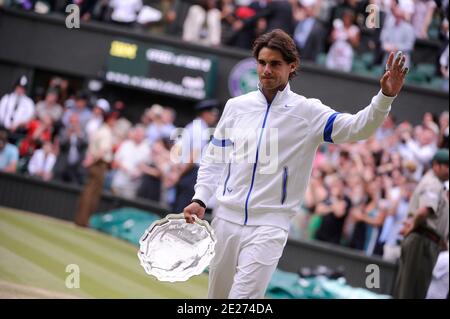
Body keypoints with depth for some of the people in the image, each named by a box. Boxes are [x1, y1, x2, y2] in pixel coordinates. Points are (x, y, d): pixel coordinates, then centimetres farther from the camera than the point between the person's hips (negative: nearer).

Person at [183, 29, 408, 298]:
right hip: (225, 218, 4)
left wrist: (386, 97, -30)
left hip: (269, 225, -4)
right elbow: (213, 158, 14)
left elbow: (357, 127, -14)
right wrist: (200, 199, 2)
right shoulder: (236, 106, 6)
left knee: (243, 297, -17)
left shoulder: (308, 112, -3)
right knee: (218, 295, 12)